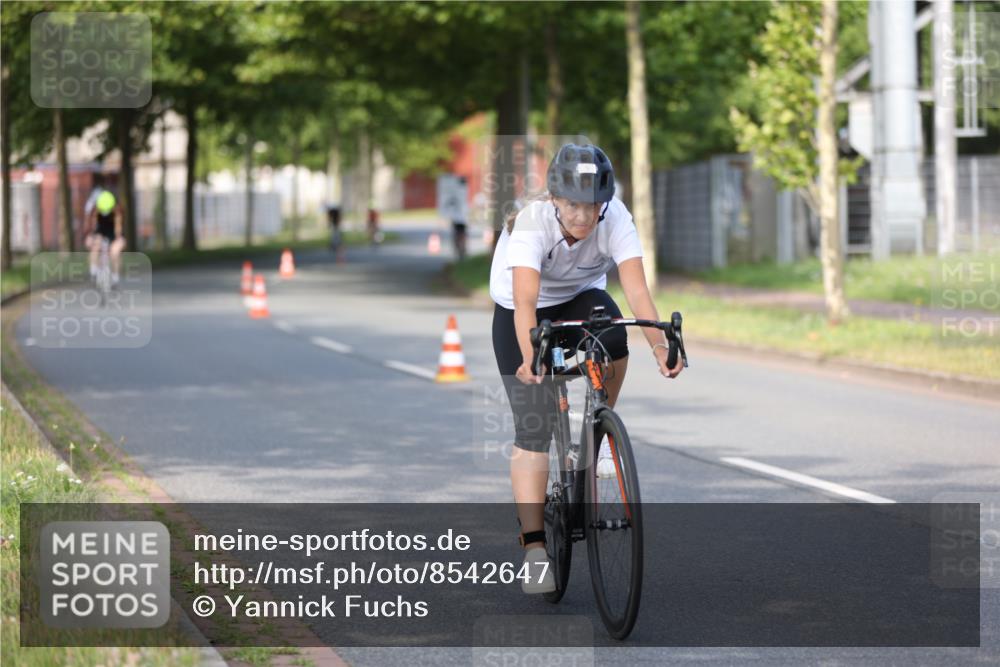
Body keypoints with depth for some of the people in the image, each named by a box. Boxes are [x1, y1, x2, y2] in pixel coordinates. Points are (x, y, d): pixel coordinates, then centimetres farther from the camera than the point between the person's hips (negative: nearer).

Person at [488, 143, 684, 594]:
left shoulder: (615, 219, -27)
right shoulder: (532, 224, -34)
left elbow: (636, 287, -37)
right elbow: (524, 299, -46)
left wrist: (659, 346, -50)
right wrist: (529, 356, -61)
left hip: (580, 298, 3)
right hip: (522, 314, -2)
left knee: (613, 341, -34)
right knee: (533, 431, -12)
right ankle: (533, 549, -10)